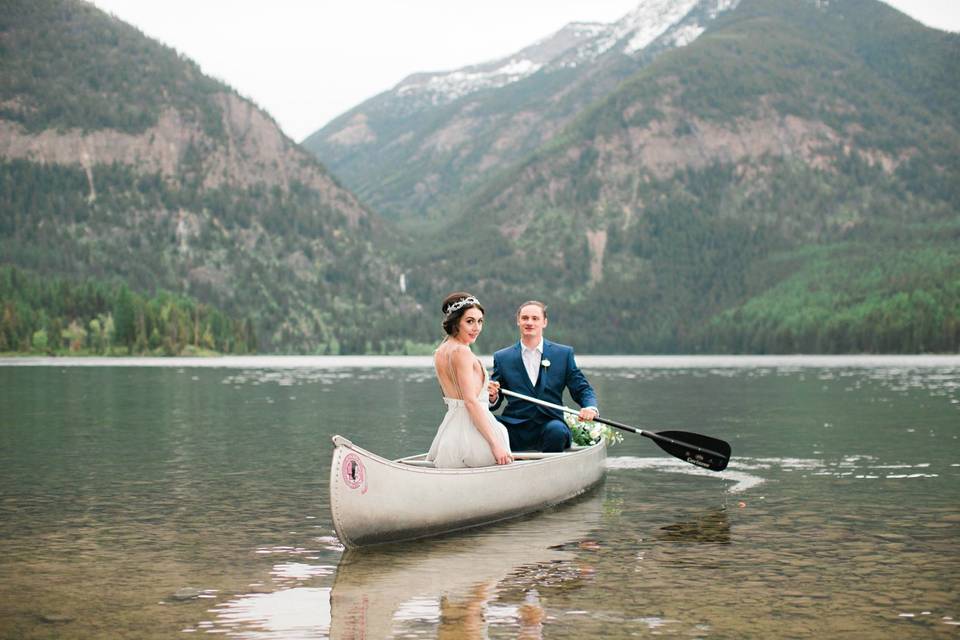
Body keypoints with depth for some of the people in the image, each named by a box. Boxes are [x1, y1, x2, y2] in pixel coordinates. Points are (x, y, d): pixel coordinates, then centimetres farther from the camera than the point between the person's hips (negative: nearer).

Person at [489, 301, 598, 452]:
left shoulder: (564, 354, 10)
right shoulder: (502, 358, 11)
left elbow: (582, 390, 9)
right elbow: (495, 403, 13)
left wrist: (591, 408, -13)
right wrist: (492, 397, -11)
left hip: (550, 424, 0)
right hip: (515, 430, 0)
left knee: (557, 430, -34)